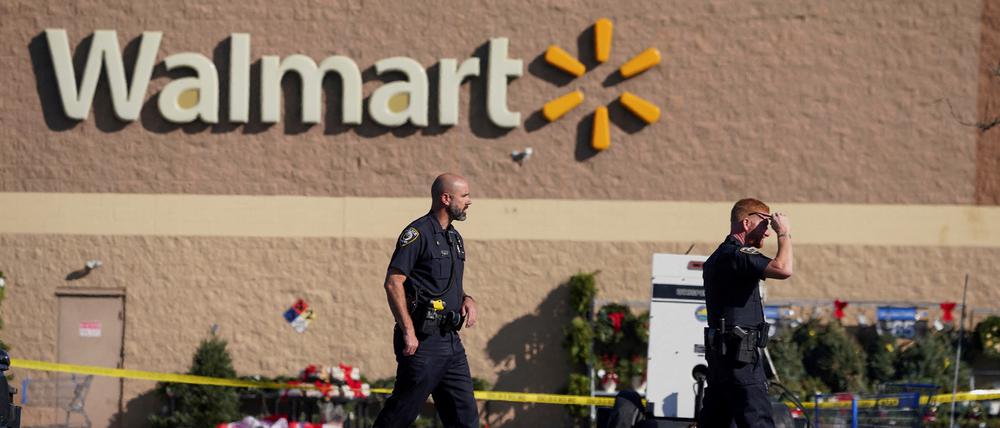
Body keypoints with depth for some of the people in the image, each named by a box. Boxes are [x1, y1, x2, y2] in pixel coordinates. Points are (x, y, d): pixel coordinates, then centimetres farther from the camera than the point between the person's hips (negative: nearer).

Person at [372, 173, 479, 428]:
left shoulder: (454, 238, 18)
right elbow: (393, 283, -16)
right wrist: (408, 332, -20)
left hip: (451, 340, 9)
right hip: (422, 341, -9)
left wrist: (466, 299, 6)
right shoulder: (418, 233, -10)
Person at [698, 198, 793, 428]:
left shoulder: (717, 258, 20)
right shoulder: (736, 255, -13)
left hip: (719, 353, 10)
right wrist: (784, 234, -14)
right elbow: (783, 269, -26)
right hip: (740, 357, -10)